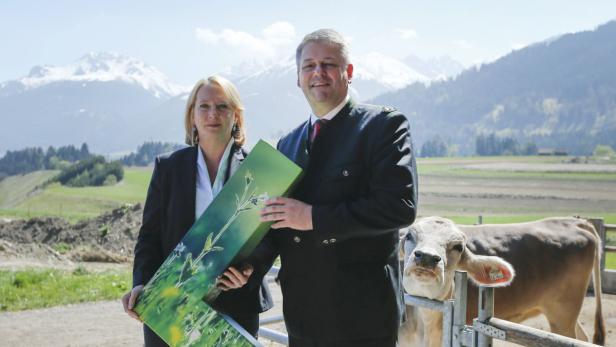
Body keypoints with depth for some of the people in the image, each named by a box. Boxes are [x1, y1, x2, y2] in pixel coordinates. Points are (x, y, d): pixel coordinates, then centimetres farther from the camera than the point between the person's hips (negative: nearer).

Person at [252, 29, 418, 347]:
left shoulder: (384, 124, -6)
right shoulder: (287, 144, 14)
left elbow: (400, 205, -18)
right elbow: (278, 222, 15)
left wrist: (314, 217, -20)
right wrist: (252, 264, -6)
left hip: (361, 314, -5)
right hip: (301, 313, 6)